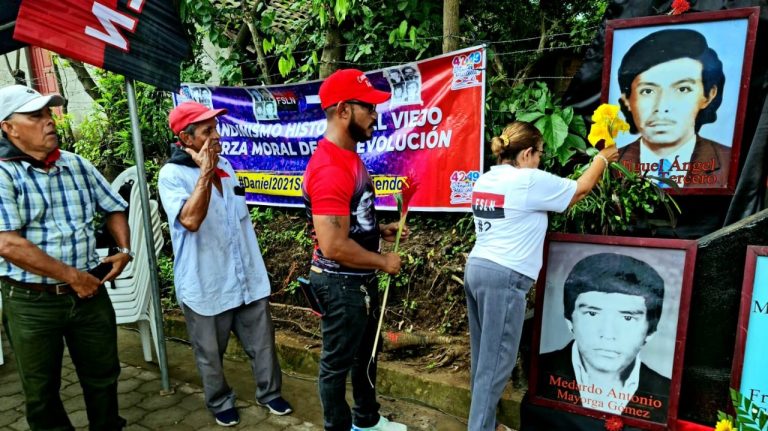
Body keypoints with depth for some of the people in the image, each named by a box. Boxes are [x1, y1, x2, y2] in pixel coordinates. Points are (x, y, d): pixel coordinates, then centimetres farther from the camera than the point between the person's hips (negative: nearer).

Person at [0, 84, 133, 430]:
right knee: (41, 392, 15)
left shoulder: (77, 164, 4)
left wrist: (124, 250, -1)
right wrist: (73, 276, -18)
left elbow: (113, 209, 14)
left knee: (103, 376, 18)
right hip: (31, 301, -4)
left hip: (90, 292, 4)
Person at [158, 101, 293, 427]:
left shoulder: (224, 165, 8)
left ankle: (269, 393, 36)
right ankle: (220, 403, 39)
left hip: (247, 277, 5)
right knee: (211, 353, 15)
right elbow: (190, 220, -29)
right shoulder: (172, 175, -13)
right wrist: (206, 172, -27)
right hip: (205, 284, -5)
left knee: (262, 342, 15)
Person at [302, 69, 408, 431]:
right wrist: (383, 262, -17)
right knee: (337, 363, 13)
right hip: (341, 284, -10)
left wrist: (379, 229, 6)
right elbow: (333, 245, -31)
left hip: (360, 279, 10)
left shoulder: (347, 155, 6)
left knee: (365, 353, 26)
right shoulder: (330, 168, -27)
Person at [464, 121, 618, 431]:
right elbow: (580, 189, 6)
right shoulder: (530, 181, -9)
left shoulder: (484, 180, 13)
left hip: (476, 268, 9)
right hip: (504, 277, -8)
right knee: (496, 362, 2)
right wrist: (602, 158, 23)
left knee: (483, 357, 16)